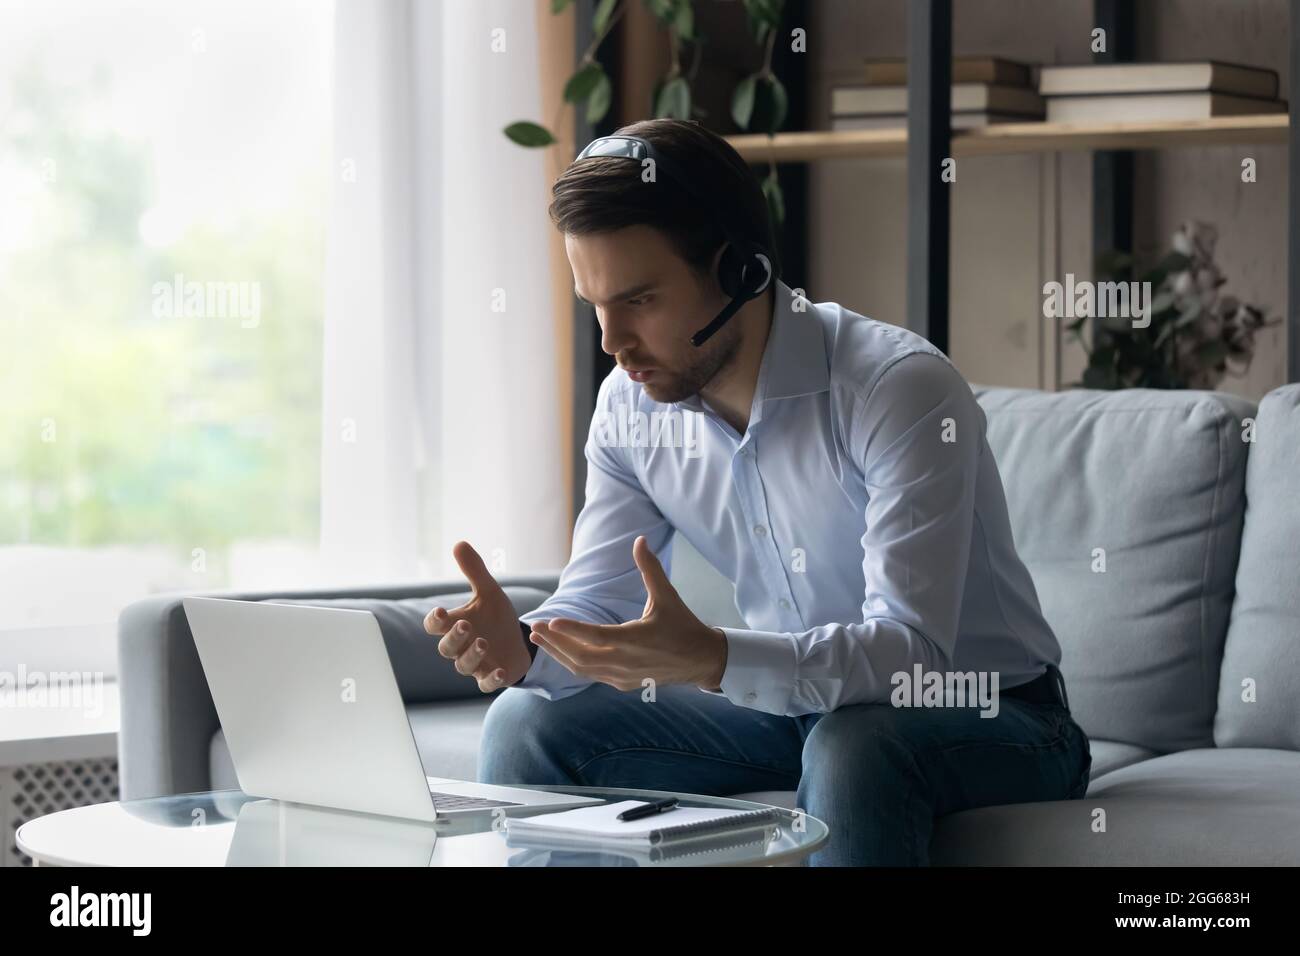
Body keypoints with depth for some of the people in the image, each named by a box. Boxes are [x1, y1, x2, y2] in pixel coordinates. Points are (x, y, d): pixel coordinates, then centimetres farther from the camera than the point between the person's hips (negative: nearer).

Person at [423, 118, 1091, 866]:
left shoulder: (900, 388, -26)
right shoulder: (632, 407, -5)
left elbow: (912, 650, -33)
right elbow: (595, 603, -2)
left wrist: (710, 659, -49)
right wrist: (523, 647, -27)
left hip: (987, 716, -6)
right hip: (795, 702, 6)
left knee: (854, 746, -38)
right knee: (530, 724, -8)